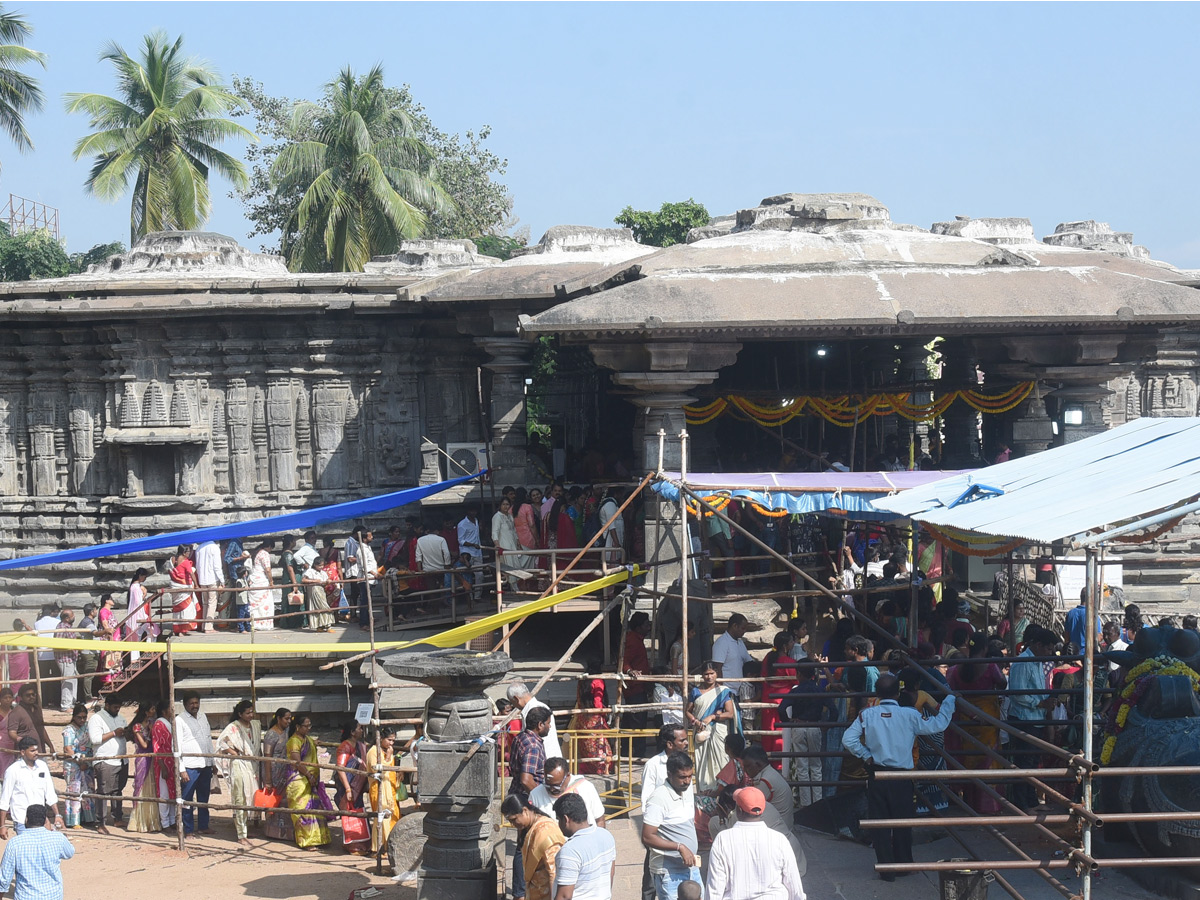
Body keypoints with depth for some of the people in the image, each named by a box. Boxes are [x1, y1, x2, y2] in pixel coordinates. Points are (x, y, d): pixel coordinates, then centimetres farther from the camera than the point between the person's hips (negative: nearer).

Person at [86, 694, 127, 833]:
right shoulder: (96, 718, -6)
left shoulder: (120, 717, 18)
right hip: (105, 761, -7)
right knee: (103, 792, -8)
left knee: (118, 790, 14)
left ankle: (117, 818, 25)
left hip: (121, 761, 7)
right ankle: (100, 824, -6)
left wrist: (127, 732, 4)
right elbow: (95, 739, -17)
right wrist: (114, 733, -16)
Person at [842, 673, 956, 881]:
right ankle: (903, 864, 26)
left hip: (876, 775, 1)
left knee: (879, 822, 8)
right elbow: (938, 724, -3)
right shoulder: (909, 715, -10)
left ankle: (886, 869, 10)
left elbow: (848, 740, -11)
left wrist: (867, 756, 2)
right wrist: (949, 701, 11)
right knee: (902, 822, 14)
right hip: (901, 777, -1)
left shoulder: (867, 715, -6)